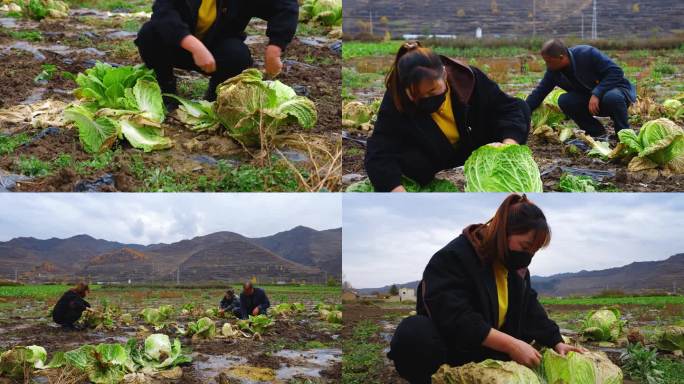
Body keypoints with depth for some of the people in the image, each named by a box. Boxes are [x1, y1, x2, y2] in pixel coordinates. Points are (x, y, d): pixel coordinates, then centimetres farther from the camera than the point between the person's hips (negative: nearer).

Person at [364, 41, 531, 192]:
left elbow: (510, 107, -22)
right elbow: (378, 156, -39)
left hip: (477, 147, 2)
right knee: (402, 160, -37)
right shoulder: (395, 101, -33)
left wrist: (509, 144, -43)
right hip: (431, 156, -2)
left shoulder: (469, 79, -29)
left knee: (521, 110, -19)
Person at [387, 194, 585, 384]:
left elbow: (531, 310, 12)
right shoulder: (454, 258, -20)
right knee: (415, 333, -41)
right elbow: (455, 318, -31)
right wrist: (510, 345, -33)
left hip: (486, 353, 9)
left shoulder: (516, 266, 7)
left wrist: (556, 342, -4)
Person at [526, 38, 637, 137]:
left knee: (612, 97, -41)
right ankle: (598, 134, -6)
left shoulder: (587, 54, -25)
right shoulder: (553, 71, -7)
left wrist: (596, 94, -36)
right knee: (564, 101, -18)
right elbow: (539, 93, 0)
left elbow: (616, 72, -27)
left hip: (618, 89, -6)